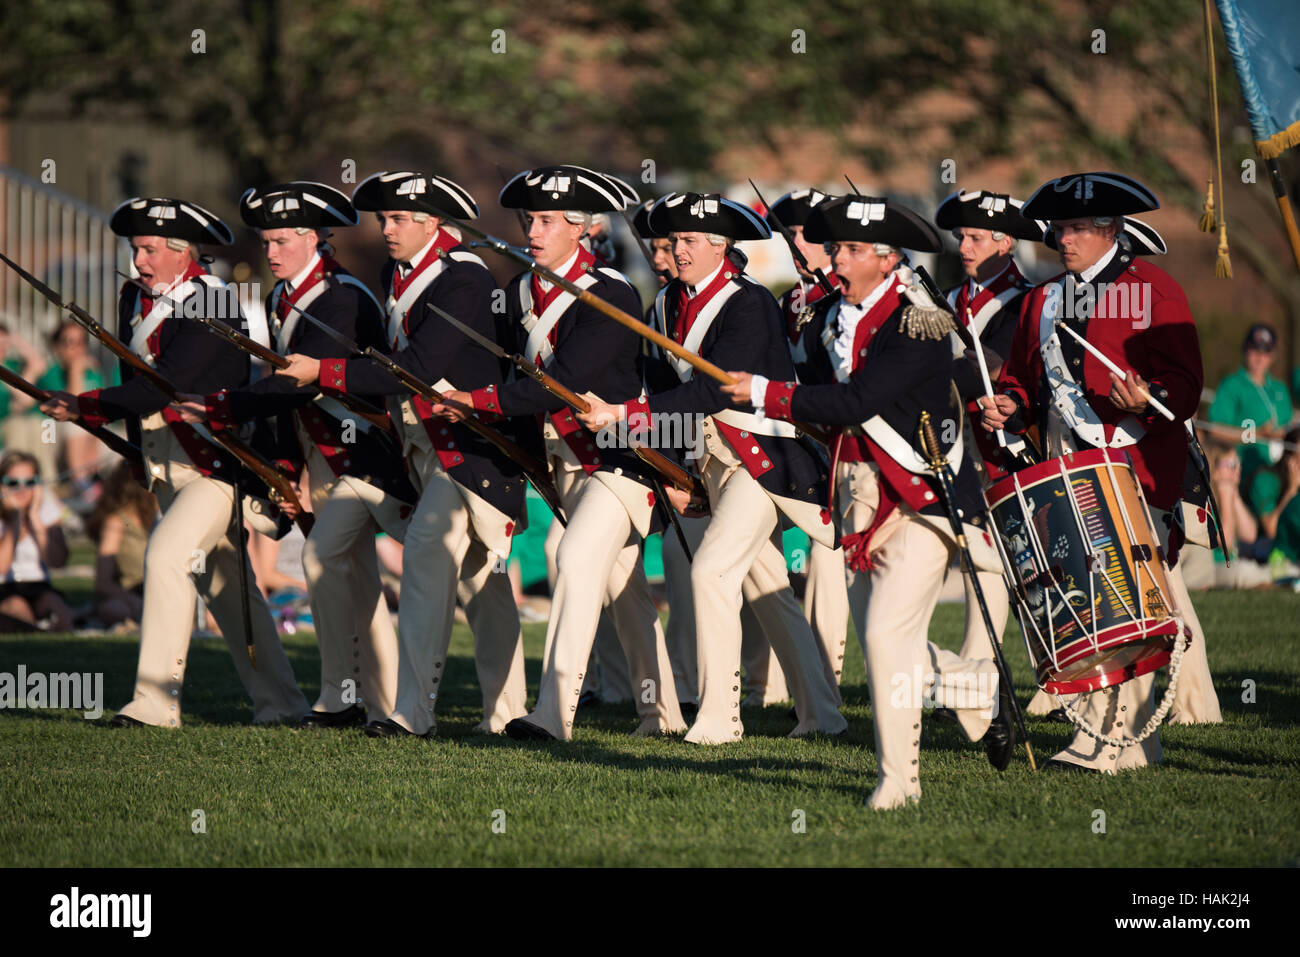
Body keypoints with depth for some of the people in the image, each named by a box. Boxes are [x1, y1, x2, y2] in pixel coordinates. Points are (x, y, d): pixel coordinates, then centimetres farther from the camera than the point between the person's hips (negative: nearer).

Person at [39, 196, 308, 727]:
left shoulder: (210, 302, -16)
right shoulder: (135, 300, 9)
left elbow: (165, 384, -25)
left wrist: (86, 406, -24)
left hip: (217, 461, -9)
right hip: (168, 468, 9)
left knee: (167, 555, -21)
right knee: (223, 583, 13)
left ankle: (156, 700, -22)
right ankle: (278, 701, 21)